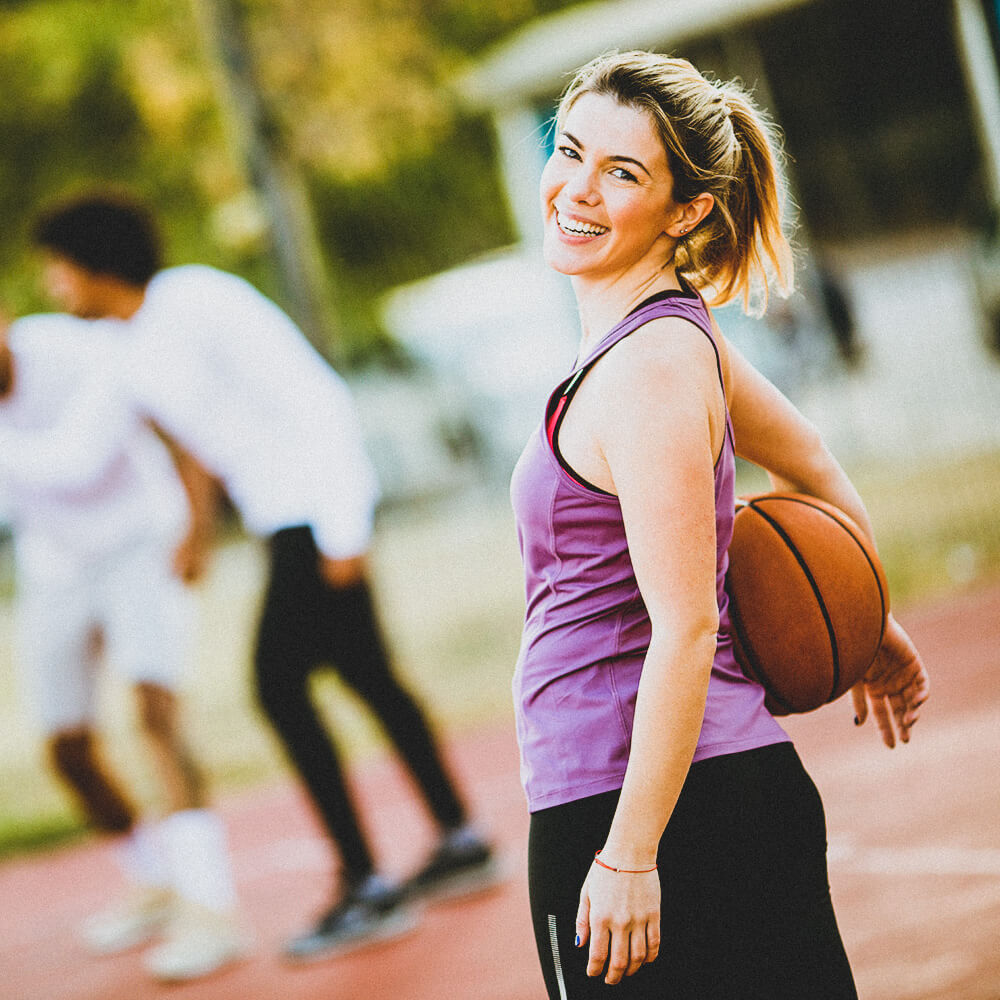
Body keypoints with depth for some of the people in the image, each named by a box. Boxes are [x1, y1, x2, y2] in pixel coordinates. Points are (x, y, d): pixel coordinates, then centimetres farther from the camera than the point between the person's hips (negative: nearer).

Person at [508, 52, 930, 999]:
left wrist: (629, 855, -20)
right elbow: (815, 471, 25)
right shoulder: (677, 331, 9)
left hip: (645, 813, -9)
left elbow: (686, 630, -21)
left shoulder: (650, 367, -18)